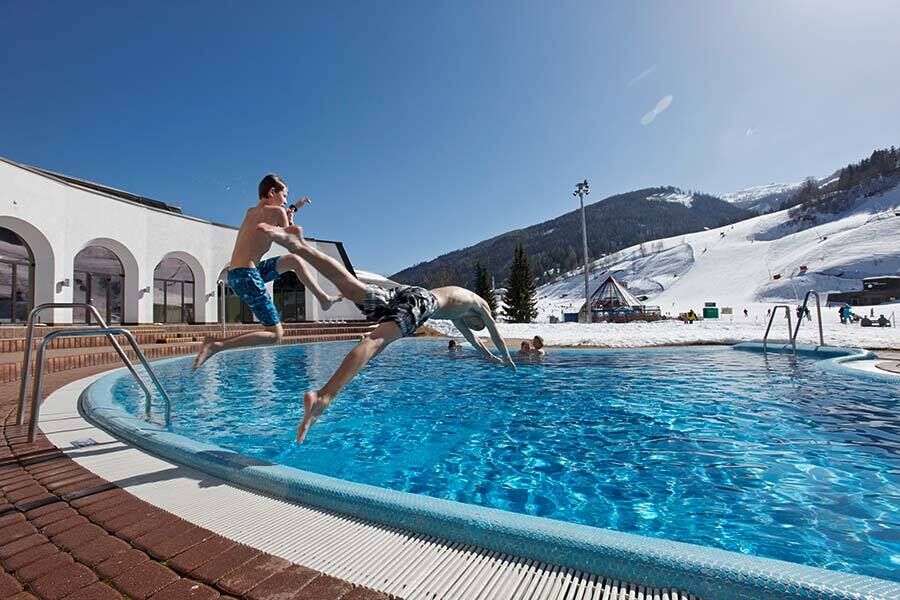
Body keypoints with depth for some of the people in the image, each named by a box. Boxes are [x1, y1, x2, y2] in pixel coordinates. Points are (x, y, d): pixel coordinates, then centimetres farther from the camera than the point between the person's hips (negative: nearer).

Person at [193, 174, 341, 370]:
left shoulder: (251, 212, 17)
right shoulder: (276, 211, -7)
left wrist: (294, 207, 42)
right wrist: (289, 222, 13)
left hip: (236, 274, 9)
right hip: (247, 276, -9)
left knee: (294, 260, 23)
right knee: (275, 335, -4)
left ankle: (324, 299, 30)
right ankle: (216, 345, -12)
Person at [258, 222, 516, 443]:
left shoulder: (456, 312, 49)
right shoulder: (480, 304, 33)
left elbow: (467, 334, 63)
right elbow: (496, 336, 41)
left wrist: (488, 356, 75)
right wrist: (507, 359, 59)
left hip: (404, 292, 7)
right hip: (422, 301, -7)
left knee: (351, 287, -14)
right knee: (376, 340, -30)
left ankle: (299, 245, -30)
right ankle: (323, 397, -48)